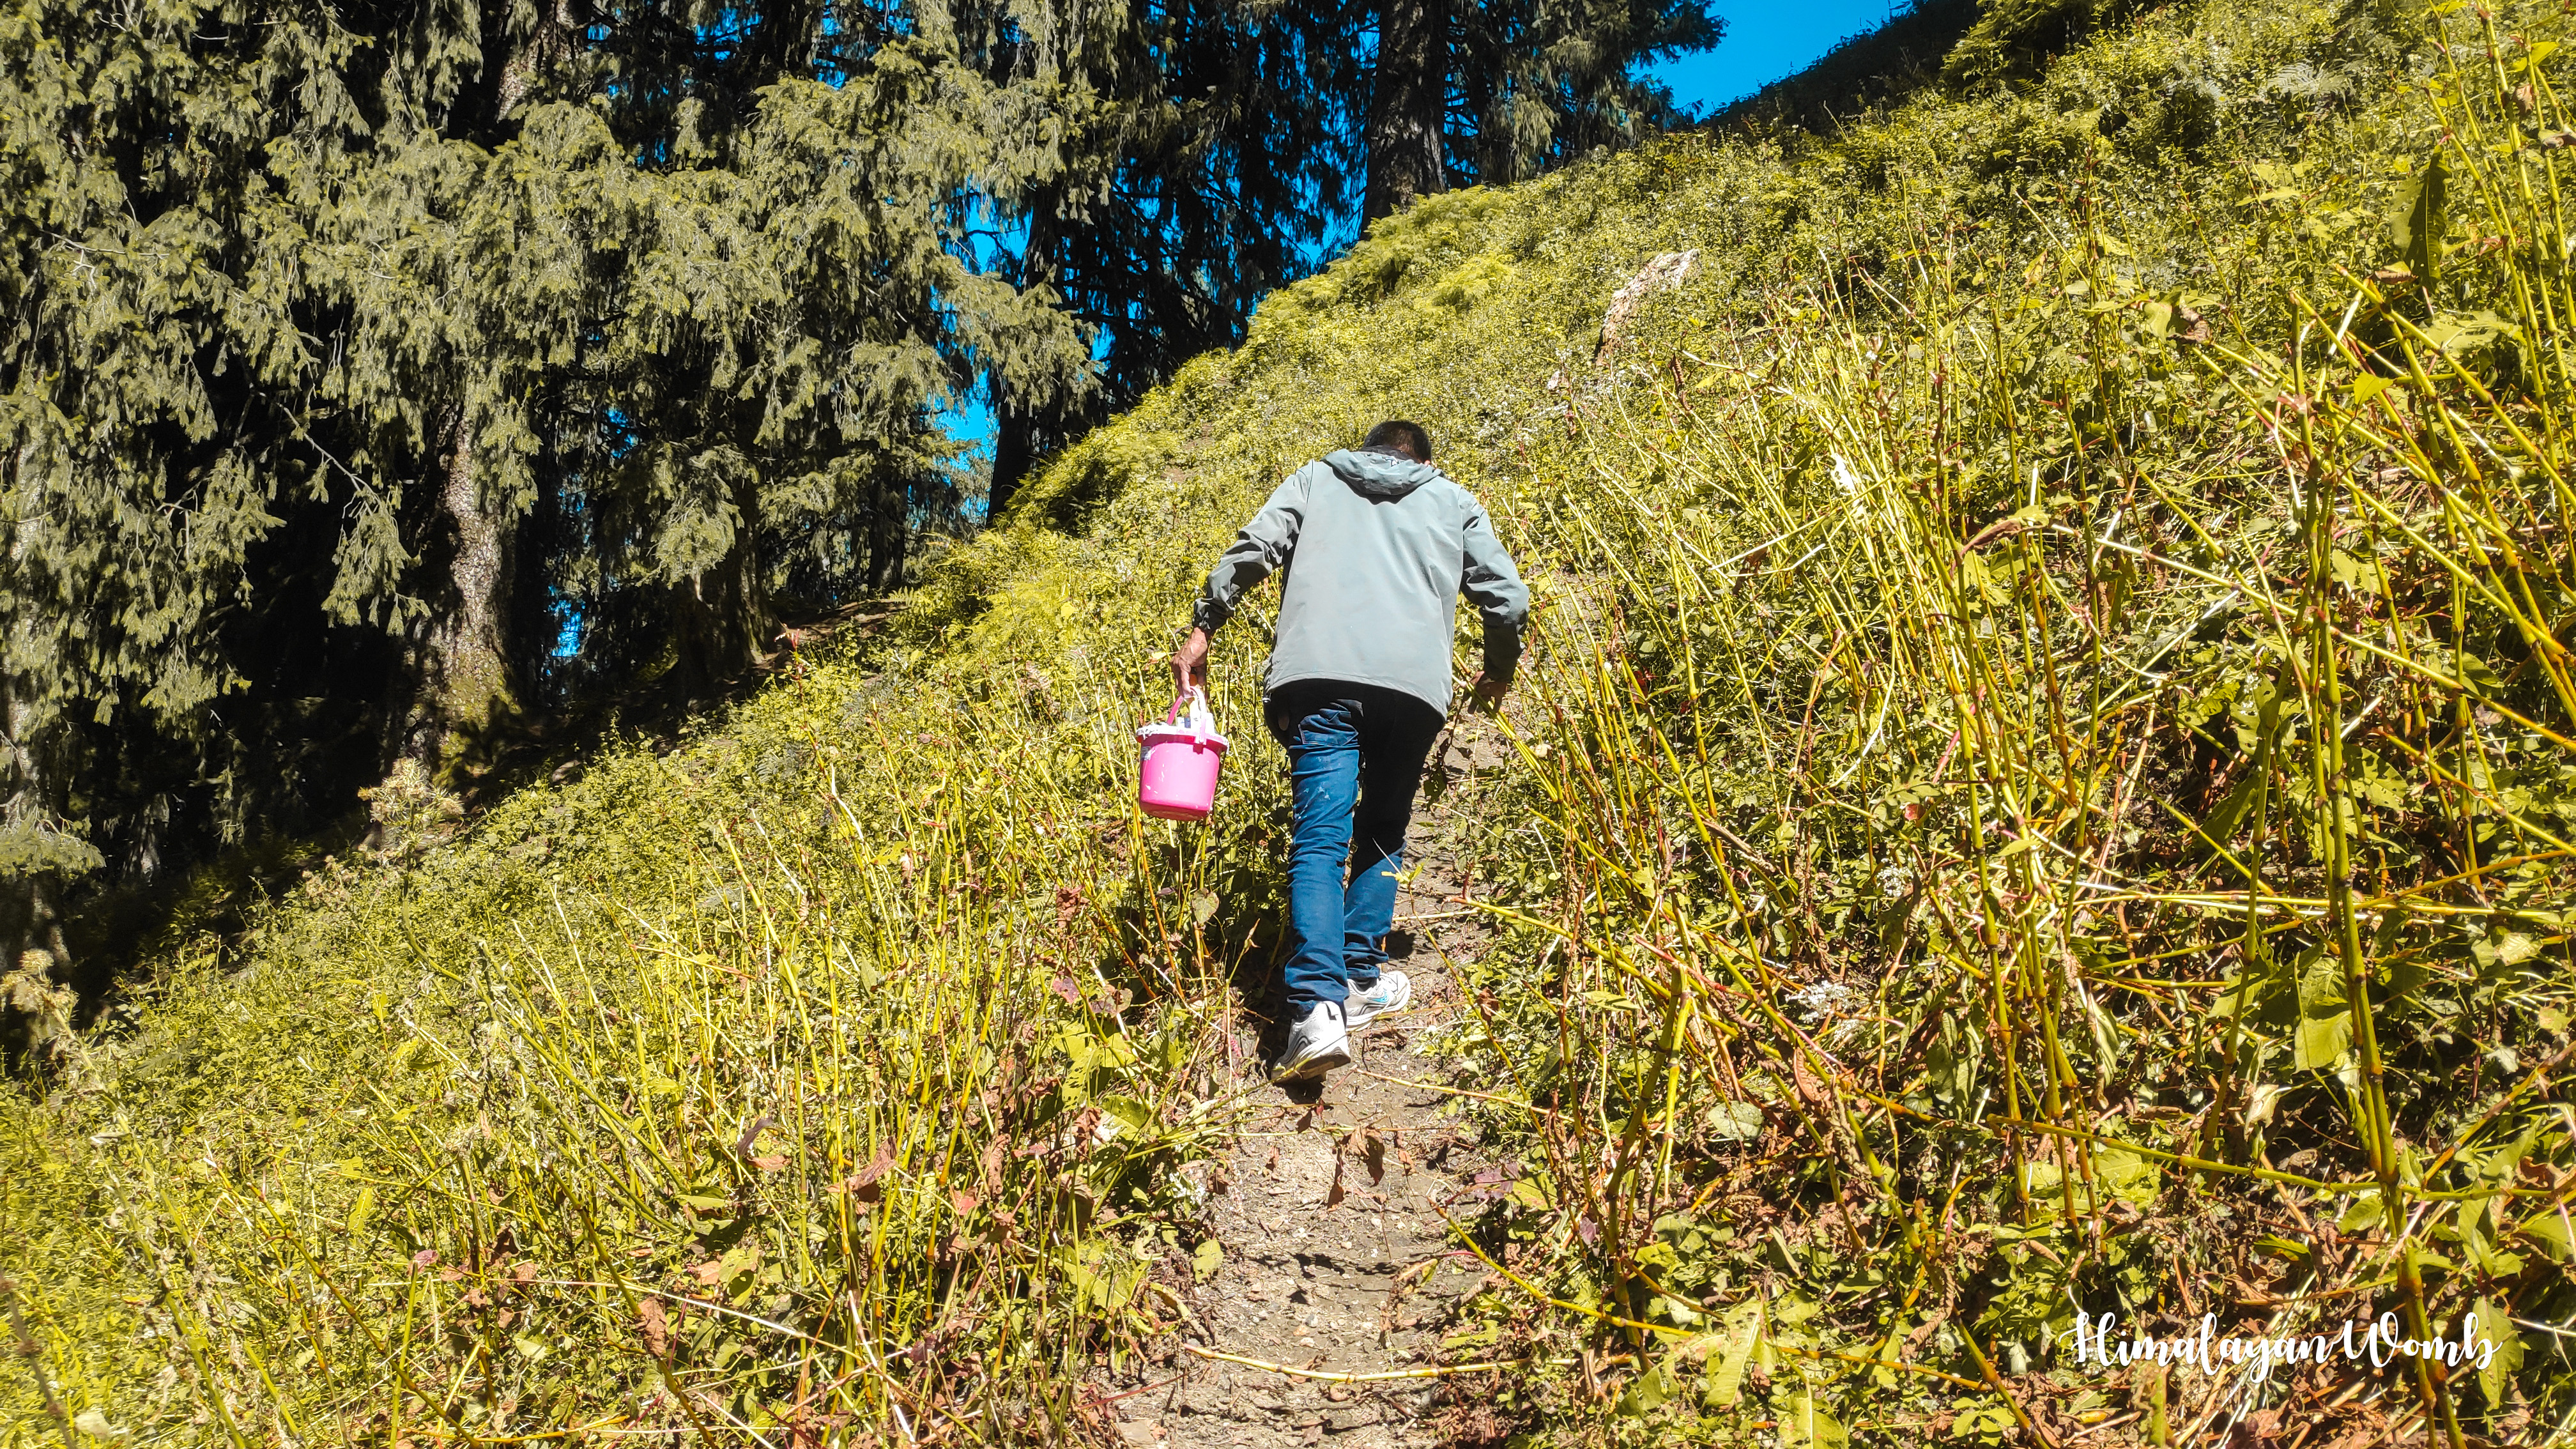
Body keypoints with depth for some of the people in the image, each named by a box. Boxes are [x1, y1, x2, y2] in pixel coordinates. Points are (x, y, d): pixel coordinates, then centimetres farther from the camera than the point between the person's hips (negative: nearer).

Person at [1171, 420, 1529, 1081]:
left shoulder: (1316, 479, 25)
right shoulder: (1454, 502, 25)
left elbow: (1254, 547, 8)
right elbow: (1507, 598, 19)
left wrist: (1202, 630, 9)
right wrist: (1498, 673, 36)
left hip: (1319, 673, -1)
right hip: (1415, 680, 1)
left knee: (1319, 841, -8)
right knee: (1382, 834, 19)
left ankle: (1318, 1009, -23)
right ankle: (1362, 980, 9)